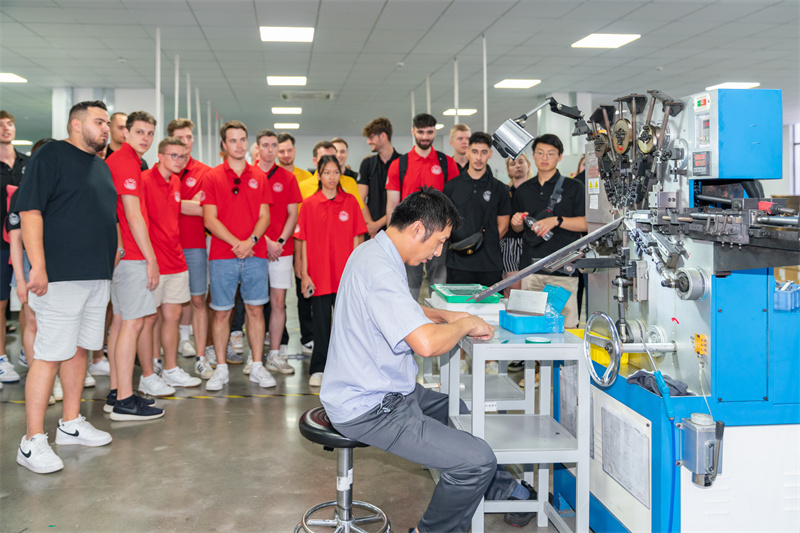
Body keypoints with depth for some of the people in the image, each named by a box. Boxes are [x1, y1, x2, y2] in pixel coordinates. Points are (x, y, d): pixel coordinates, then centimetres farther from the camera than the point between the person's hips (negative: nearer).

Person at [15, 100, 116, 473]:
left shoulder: (101, 166, 19)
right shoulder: (52, 155, -6)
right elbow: (29, 210, -13)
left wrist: (112, 253, 17)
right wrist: (38, 266, -20)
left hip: (97, 275, 8)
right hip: (61, 275, -8)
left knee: (80, 348, 13)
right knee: (50, 354, -7)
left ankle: (71, 424, 24)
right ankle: (32, 441, -1)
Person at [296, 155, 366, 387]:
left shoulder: (350, 202, 3)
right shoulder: (309, 204, 1)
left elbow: (357, 238, 4)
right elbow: (304, 241, 2)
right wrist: (304, 274, -3)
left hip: (346, 274, 1)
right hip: (319, 275, 0)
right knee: (321, 322, 6)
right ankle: (318, 369, 16)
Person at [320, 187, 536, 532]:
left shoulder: (374, 252, 9)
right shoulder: (379, 271, -26)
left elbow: (402, 311, 28)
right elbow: (426, 343, -36)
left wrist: (446, 316, 11)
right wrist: (466, 325, -16)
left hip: (381, 390, 11)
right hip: (370, 410, -11)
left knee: (463, 414, 25)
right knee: (476, 460, -16)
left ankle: (506, 493, 42)